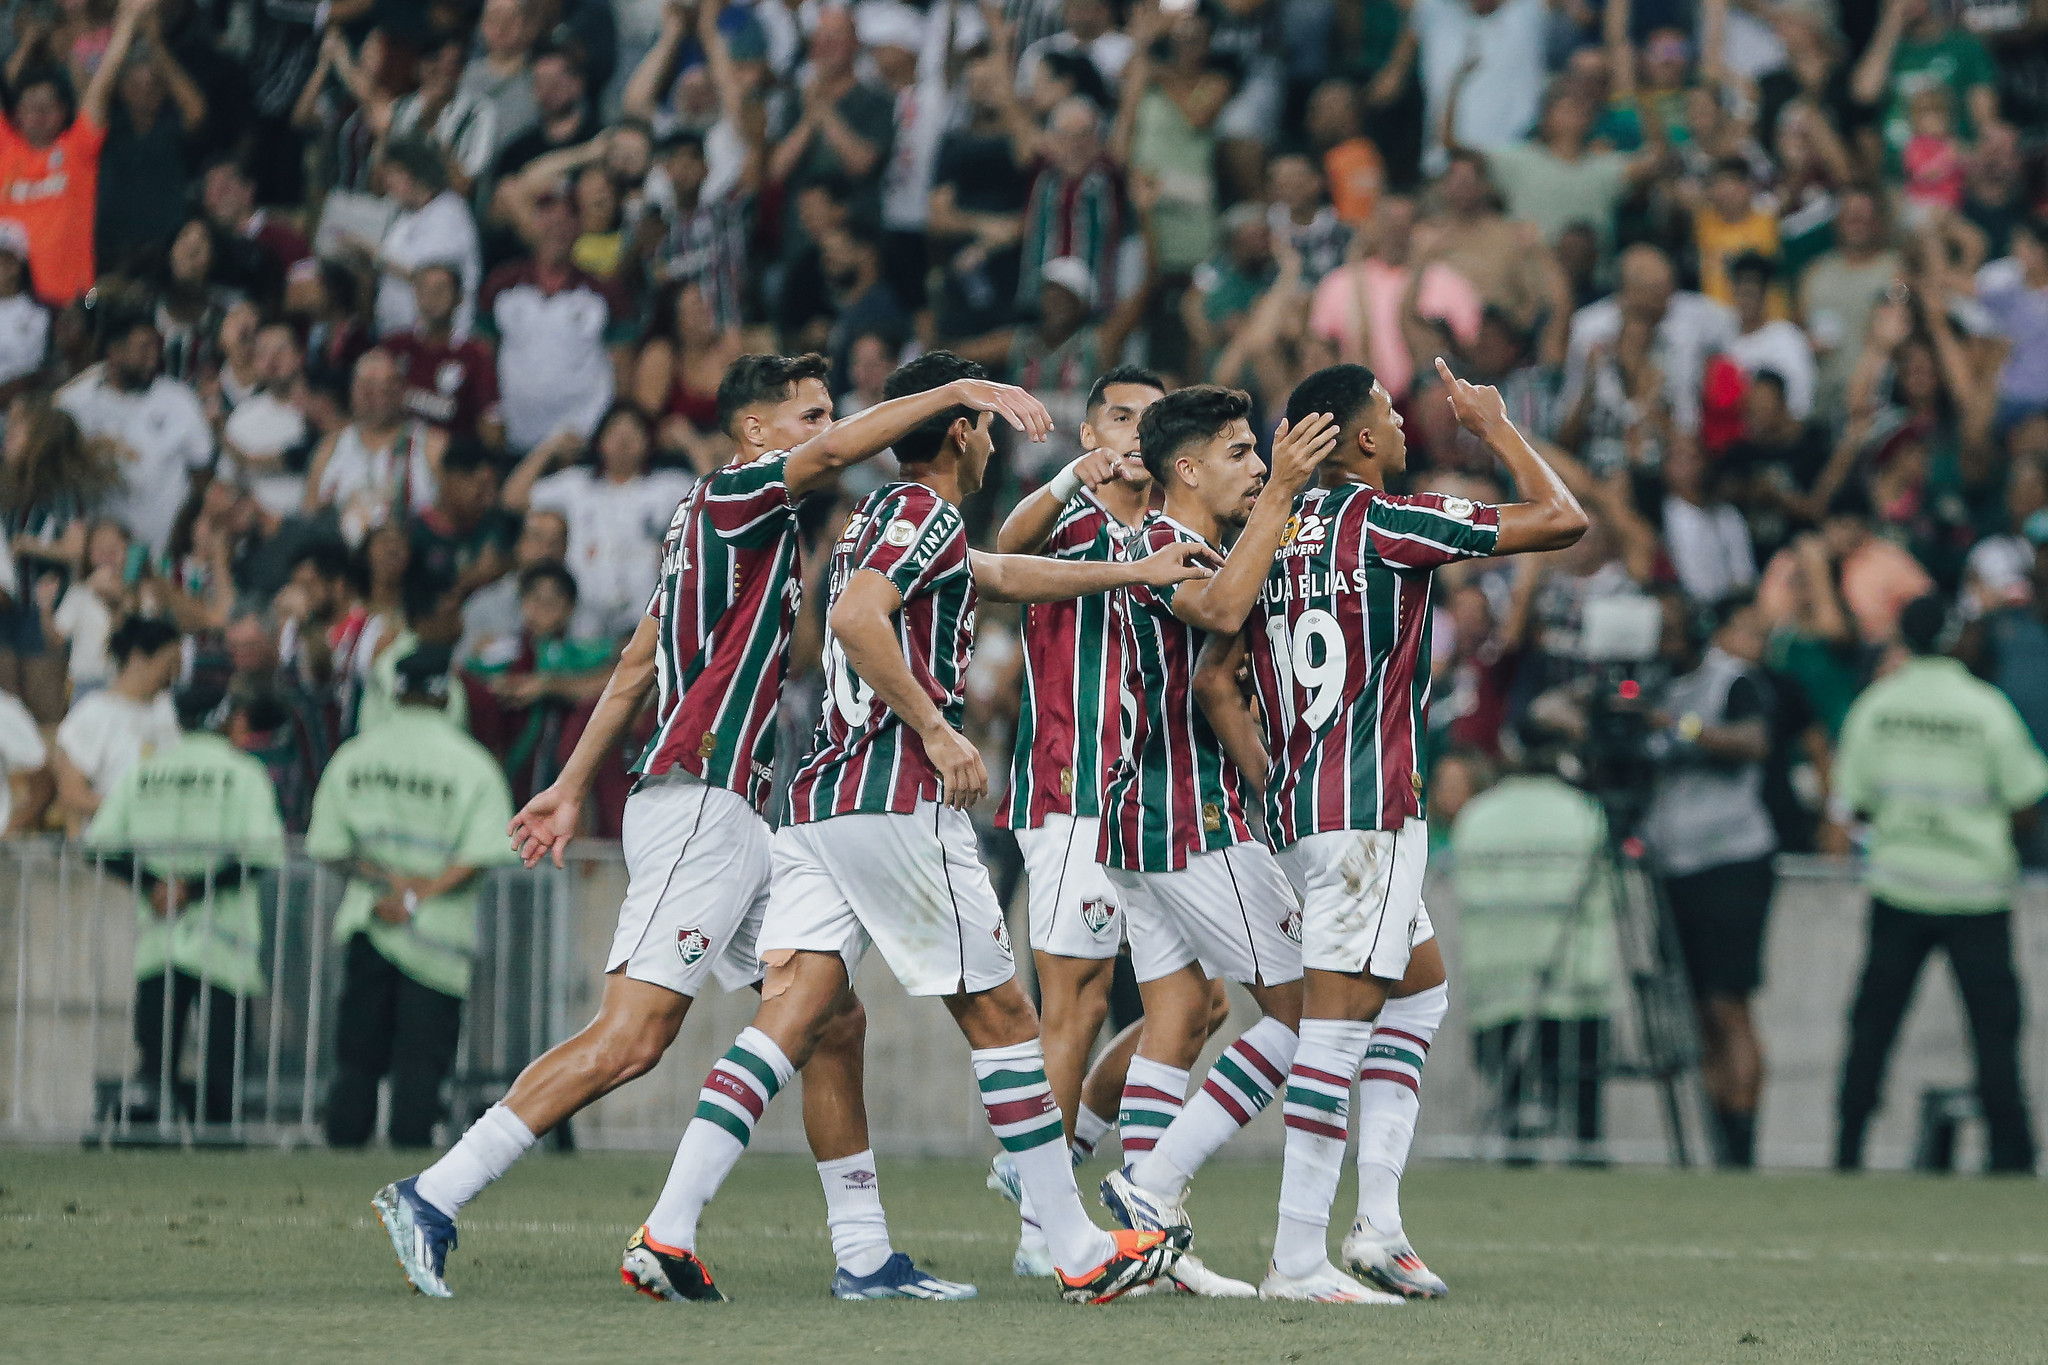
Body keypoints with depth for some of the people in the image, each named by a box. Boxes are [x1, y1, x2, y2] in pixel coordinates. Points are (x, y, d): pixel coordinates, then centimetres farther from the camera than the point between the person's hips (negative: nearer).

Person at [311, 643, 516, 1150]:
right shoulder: (472, 762, -3)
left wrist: (390, 881, -5)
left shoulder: (351, 757, 7)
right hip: (437, 937, -3)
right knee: (420, 1063, -2)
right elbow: (480, 854, -12)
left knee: (356, 1060, 9)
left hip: (363, 924, 3)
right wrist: (417, 895, -11)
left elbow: (328, 846, 1)